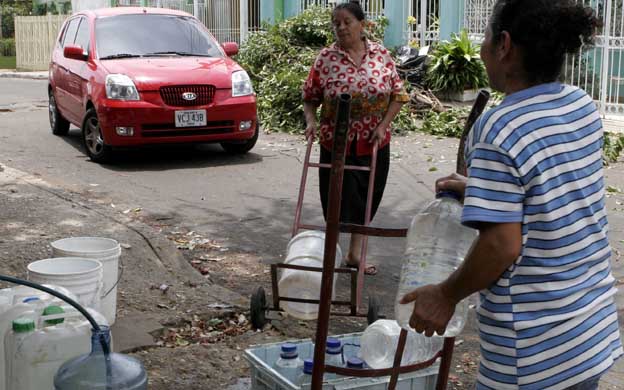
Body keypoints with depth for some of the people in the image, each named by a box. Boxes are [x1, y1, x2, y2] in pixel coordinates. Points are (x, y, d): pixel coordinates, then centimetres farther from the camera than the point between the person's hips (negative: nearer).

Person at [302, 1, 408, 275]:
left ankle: (354, 253, 29)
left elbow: (398, 95, 3)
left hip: (374, 144, 3)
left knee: (366, 200, 13)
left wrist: (383, 125, -7)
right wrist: (311, 121, -16)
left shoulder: (381, 54, -1)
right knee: (339, 201, 1)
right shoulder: (326, 58, -5)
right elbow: (310, 97, 2)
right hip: (336, 143, -2)